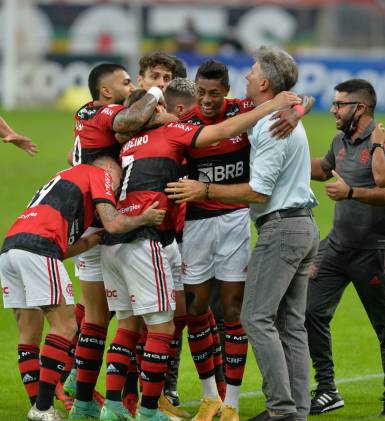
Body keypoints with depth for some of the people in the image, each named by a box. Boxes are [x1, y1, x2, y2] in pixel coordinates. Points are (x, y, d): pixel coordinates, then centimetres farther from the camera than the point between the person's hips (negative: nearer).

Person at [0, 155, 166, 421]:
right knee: (65, 327, -3)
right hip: (38, 247, -8)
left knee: (30, 335, 12)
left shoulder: (65, 177, 36)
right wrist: (144, 219, 16)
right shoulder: (99, 174, 13)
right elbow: (113, 224, -1)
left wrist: (97, 238, 32)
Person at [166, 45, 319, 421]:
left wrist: (204, 190, -13)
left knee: (257, 318, -8)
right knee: (290, 322, 9)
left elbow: (259, 192, -18)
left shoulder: (271, 126, -16)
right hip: (304, 225, 10)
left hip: (280, 227, -10)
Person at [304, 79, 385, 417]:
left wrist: (350, 192, -29)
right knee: (313, 312, -2)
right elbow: (323, 169, 31)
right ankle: (327, 390, 6)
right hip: (337, 246, 7)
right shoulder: (341, 141, 10)